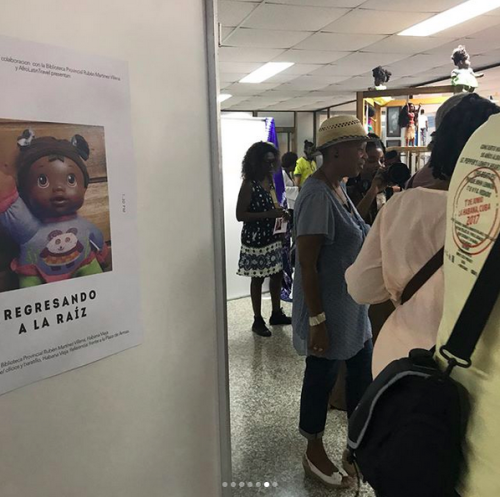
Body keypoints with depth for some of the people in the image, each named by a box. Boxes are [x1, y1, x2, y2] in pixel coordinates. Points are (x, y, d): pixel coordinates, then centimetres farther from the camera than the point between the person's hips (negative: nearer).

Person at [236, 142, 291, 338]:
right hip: (256, 238, -7)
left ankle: (276, 313, 30)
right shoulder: (249, 184, -16)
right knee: (258, 278, 3)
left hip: (273, 235, 8)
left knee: (277, 274, 14)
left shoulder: (270, 180, 6)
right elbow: (240, 215, -18)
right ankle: (258, 320, 16)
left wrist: (281, 211, -2)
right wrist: (269, 214, -24)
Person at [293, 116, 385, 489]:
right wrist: (317, 321, -23)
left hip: (352, 306, 10)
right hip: (328, 309, -10)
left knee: (363, 372, 20)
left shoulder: (339, 187, 5)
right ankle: (314, 454, 31)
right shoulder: (317, 196, -24)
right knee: (322, 378, 8)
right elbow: (307, 264, -24)